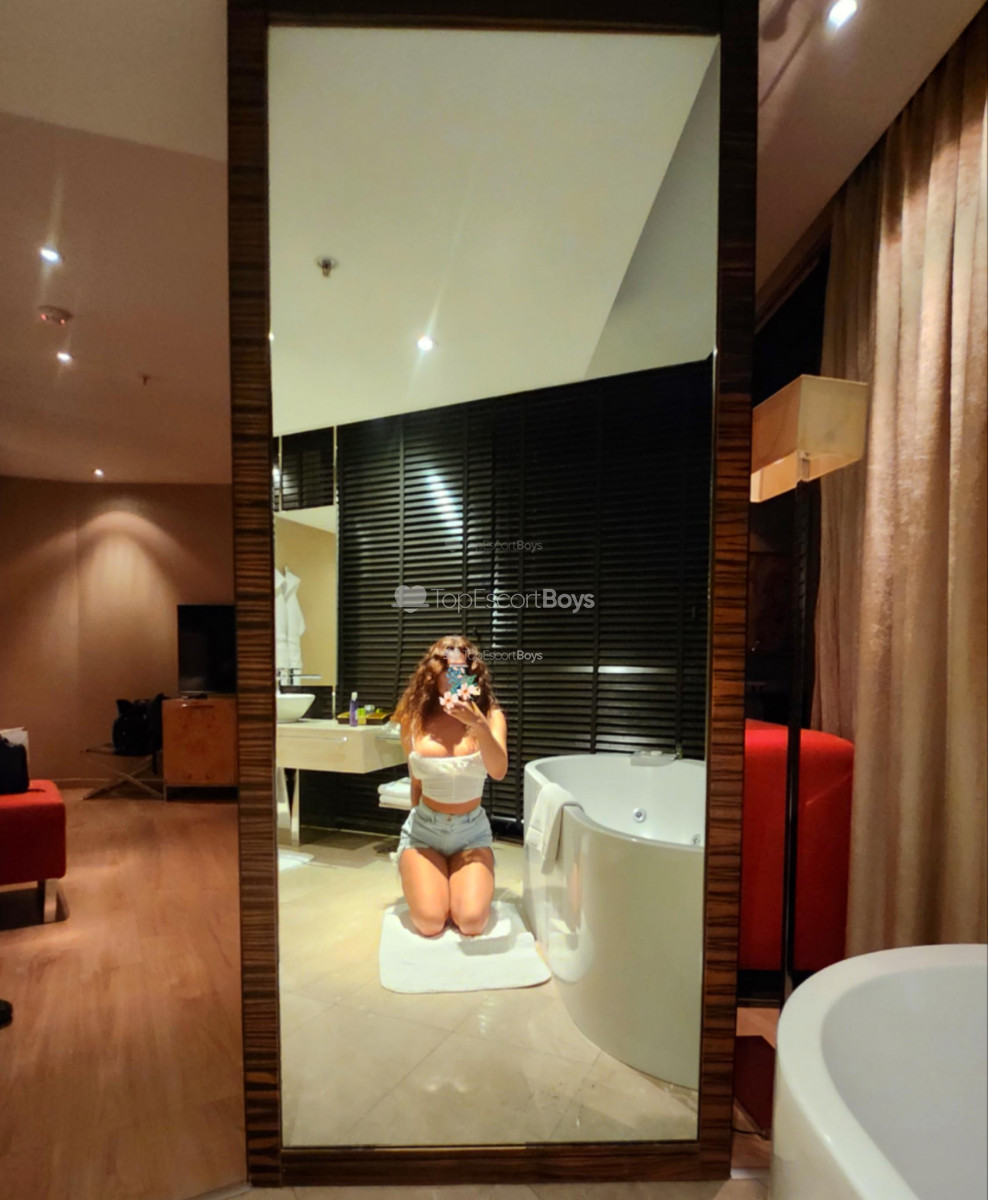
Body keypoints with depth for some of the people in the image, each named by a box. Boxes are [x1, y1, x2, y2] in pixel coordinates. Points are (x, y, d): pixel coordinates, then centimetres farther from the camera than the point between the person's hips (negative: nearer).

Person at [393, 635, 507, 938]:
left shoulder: (491, 715, -11)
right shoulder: (414, 720, -6)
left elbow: (498, 772, -27)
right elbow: (416, 782, 8)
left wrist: (479, 726, -43)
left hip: (472, 831, 0)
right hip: (423, 828, 1)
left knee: (471, 922, -18)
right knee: (430, 923, -16)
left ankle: (459, 887, 17)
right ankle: (422, 883, 18)